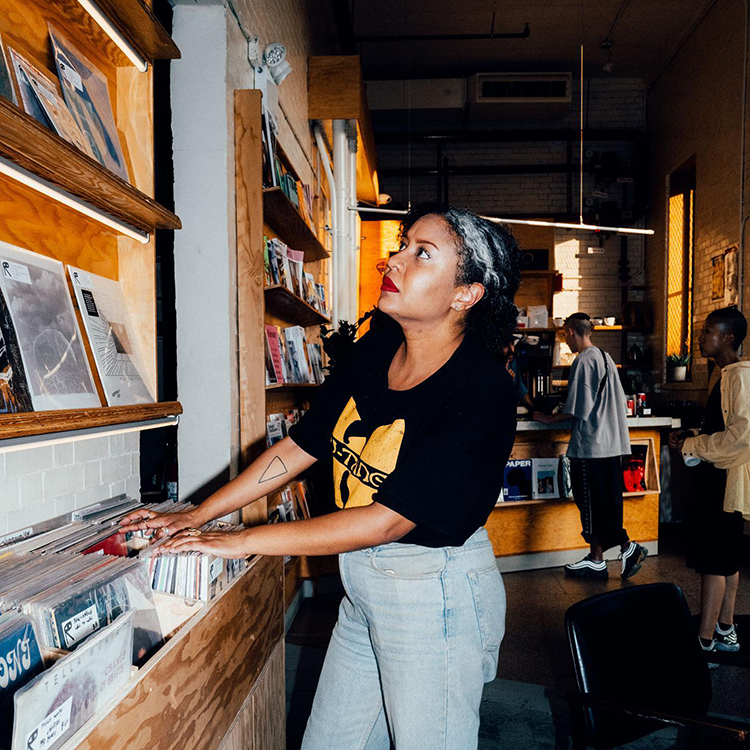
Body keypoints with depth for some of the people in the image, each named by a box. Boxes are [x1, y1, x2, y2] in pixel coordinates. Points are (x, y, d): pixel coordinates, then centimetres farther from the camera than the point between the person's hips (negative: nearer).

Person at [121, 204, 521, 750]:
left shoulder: (482, 392, -24)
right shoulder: (377, 348, -2)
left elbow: (389, 519, -25)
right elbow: (302, 445, 3)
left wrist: (242, 541, -20)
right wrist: (198, 515, 2)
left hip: (437, 595, -6)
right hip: (364, 583, 7)